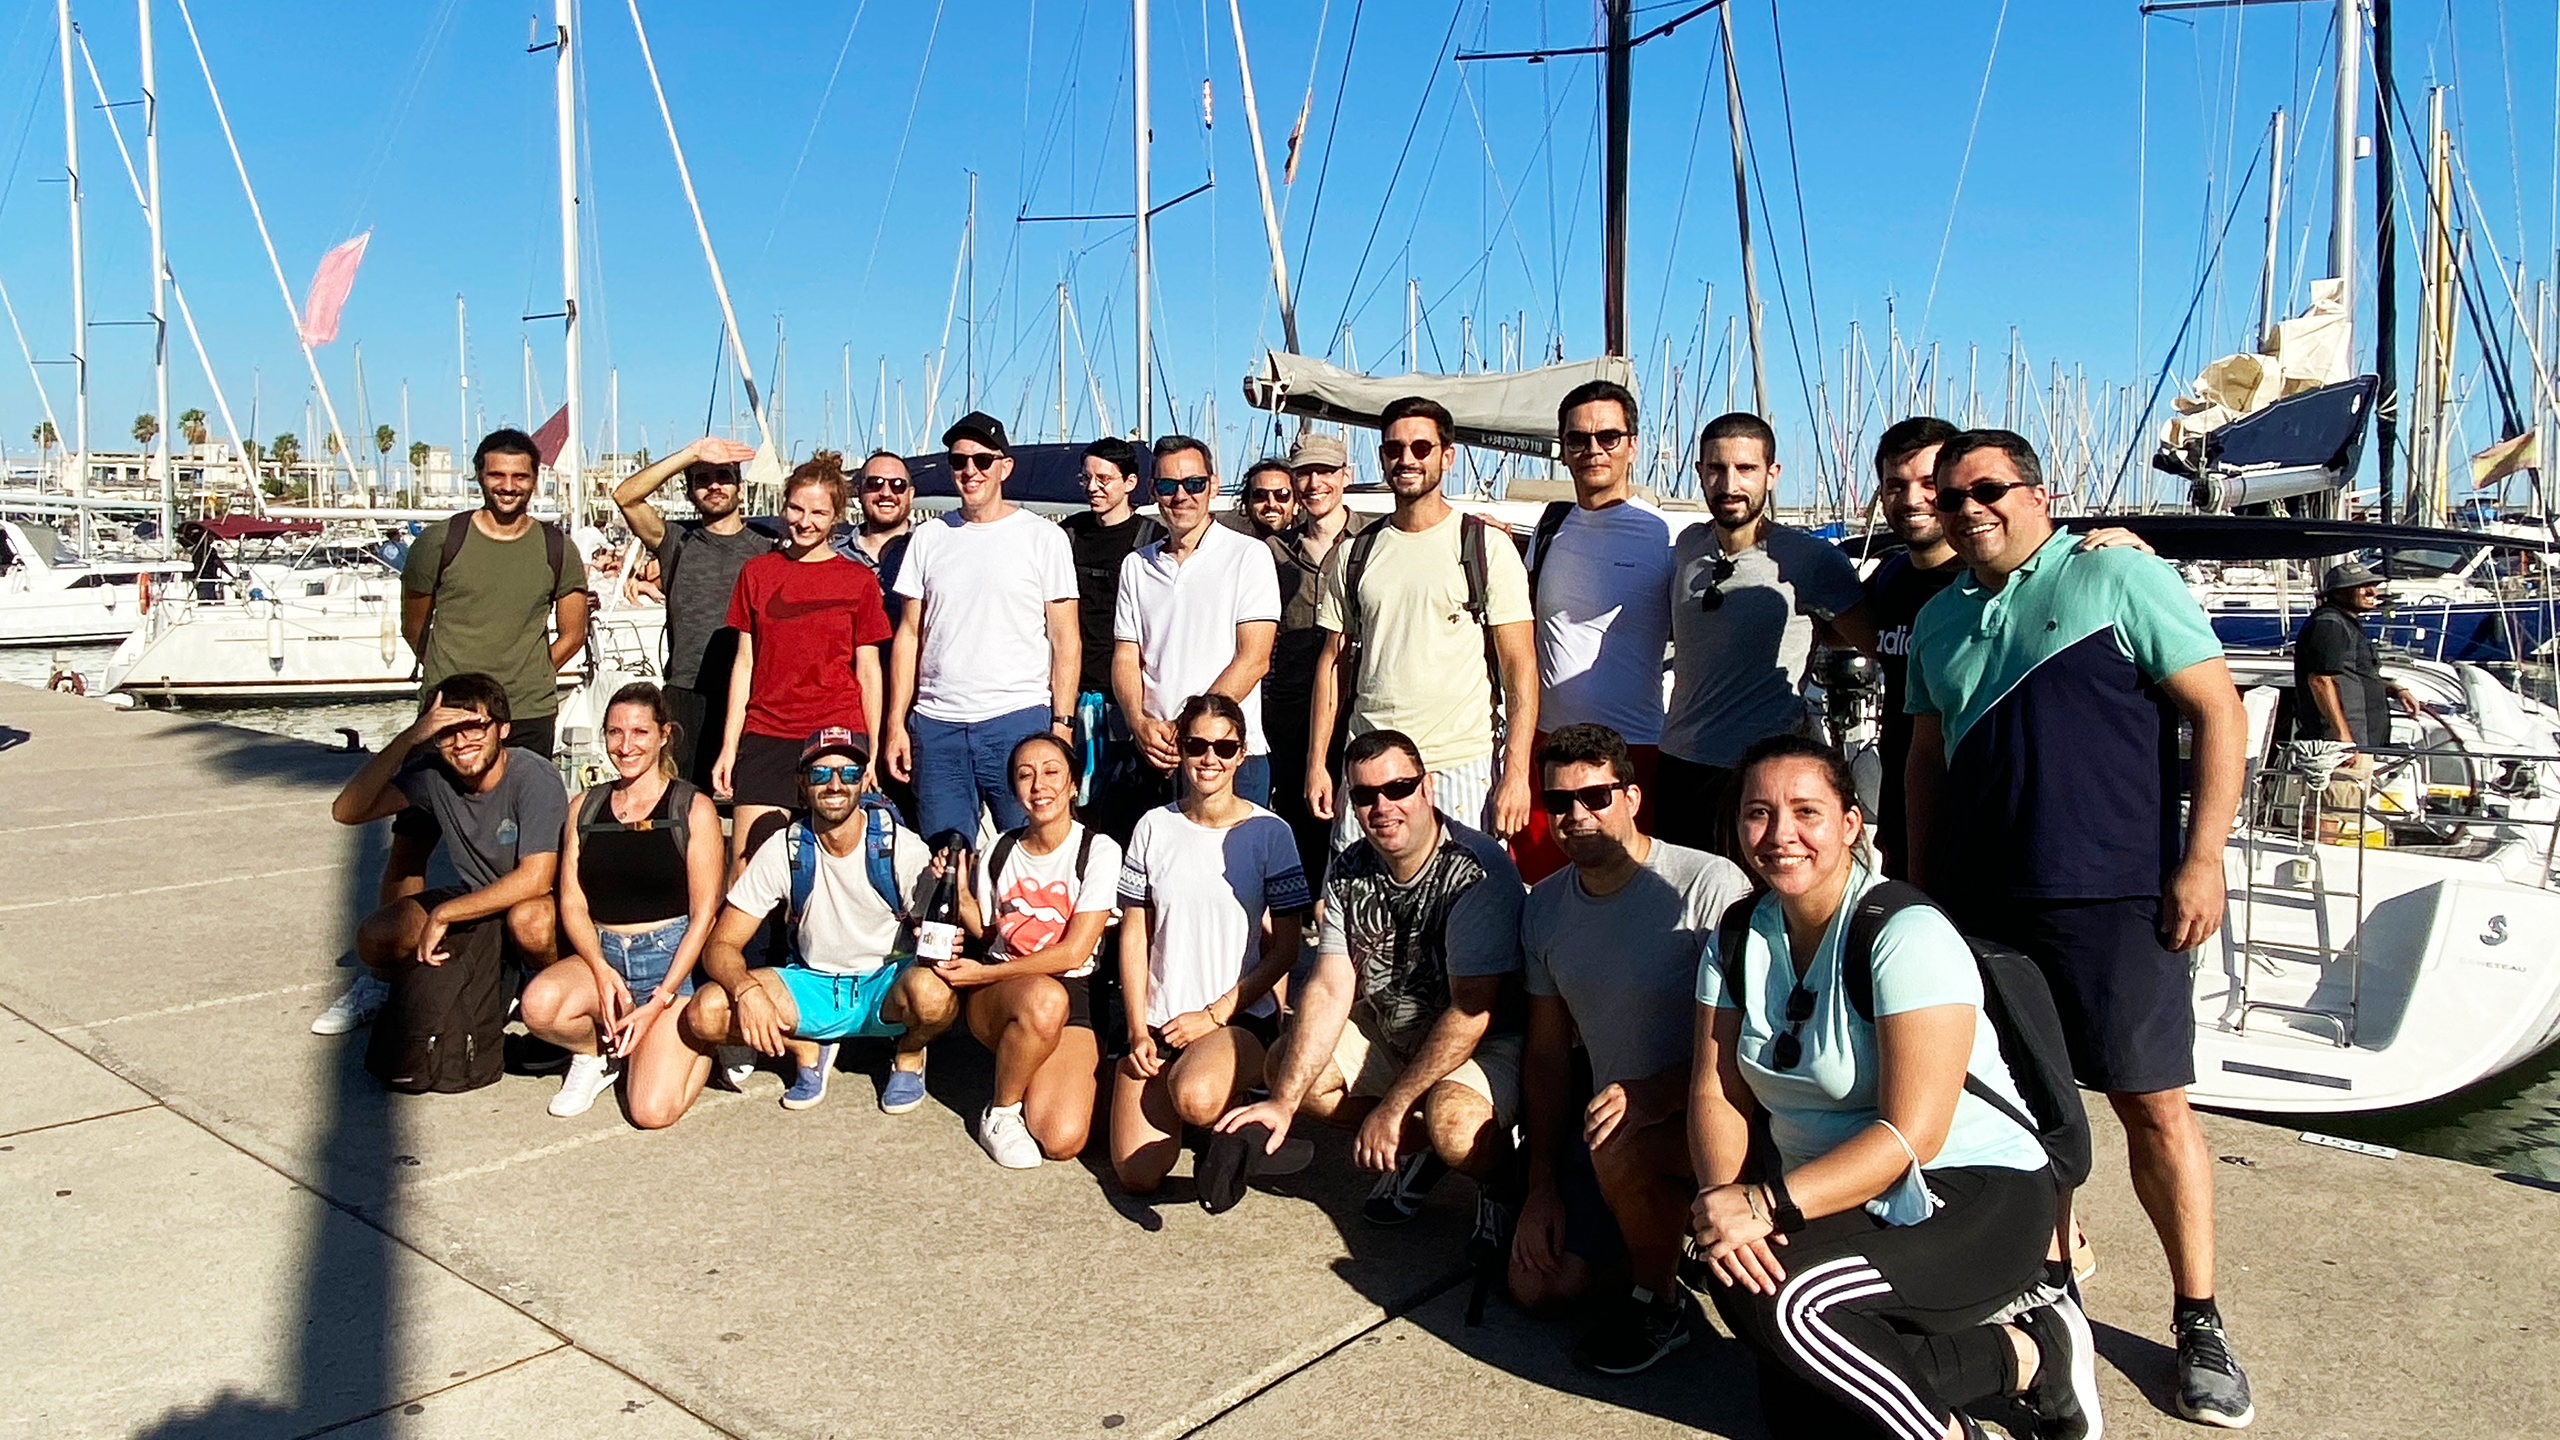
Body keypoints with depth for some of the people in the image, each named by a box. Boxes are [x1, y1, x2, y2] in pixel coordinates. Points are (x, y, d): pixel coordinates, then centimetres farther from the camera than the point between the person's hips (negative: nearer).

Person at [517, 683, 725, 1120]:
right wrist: (602, 971, -13)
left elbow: (703, 915, -4)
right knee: (539, 1004, -31)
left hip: (673, 960, -4)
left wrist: (659, 1002, -12)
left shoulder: (693, 809, -1)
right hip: (602, 956, 4)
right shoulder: (585, 808, 10)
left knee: (653, 1112, -19)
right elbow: (572, 904, 6)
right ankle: (595, 1053, 3)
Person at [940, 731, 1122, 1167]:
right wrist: (960, 895, -4)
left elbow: (1072, 954, -11)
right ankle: (1000, 1112, -11)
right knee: (1044, 999, -38)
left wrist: (983, 972, -12)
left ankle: (1019, 1073, 13)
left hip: (1072, 993, -1)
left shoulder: (1099, 851, -7)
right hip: (993, 999, 1)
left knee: (1062, 1142, -21)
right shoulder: (1000, 852, 5)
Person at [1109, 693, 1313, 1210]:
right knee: (1137, 1175, -11)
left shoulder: (1268, 832, -3)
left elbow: (1286, 947, -3)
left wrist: (1215, 1015, -10)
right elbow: (1133, 935, 7)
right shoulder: (1154, 828, 4)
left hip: (1241, 1016, -3)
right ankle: (1168, 1096, 20)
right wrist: (1138, 1030, -3)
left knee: (1196, 1098, -37)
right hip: (1158, 1018, 3)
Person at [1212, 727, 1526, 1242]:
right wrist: (1282, 1103, -19)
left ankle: (1502, 1178, 2)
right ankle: (1422, 1150, 9)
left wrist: (1389, 1108, -25)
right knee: (1286, 1063, -4)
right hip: (1390, 1030, 7)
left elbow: (1472, 1011, -26)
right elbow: (1330, 990, -9)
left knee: (1452, 1122, -35)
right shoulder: (1348, 872, -5)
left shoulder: (1477, 870, -25)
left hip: (1488, 1042, -7)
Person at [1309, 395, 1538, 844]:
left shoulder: (1488, 547, 1)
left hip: (1463, 764, -3)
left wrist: (1516, 772, -12)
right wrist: (1316, 762, 7)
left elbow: (1520, 665, -3)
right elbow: (1334, 661, 15)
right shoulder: (1354, 555, 12)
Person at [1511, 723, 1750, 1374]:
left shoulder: (1710, 886, -19)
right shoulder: (1544, 906, 2)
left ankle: (1658, 1306, -7)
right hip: (1608, 1111, 6)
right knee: (1537, 1285, -2)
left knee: (1620, 1148, -36)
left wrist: (1654, 1094, -32)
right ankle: (1663, 1221, 23)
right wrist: (1543, 1186, 3)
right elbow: (1548, 1052, 7)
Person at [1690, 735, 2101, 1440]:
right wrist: (1723, 1202, -22)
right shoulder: (1739, 939, 2)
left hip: (1977, 1197, -5)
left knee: (1773, 1299, -29)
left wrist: (1766, 1202, -32)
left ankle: (2028, 1354, -9)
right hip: (1843, 1205, 5)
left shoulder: (1906, 935, -18)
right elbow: (1716, 1094, -2)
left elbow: (1911, 1136, -23)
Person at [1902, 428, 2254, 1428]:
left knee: (2153, 1106, 0)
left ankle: (2198, 1321, 14)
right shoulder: (1939, 620, 15)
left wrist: (2201, 859, -12)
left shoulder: (2118, 576, -3)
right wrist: (1921, 888, 17)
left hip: (2111, 898, -5)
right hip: (1978, 905, 5)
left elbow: (2218, 712, -6)